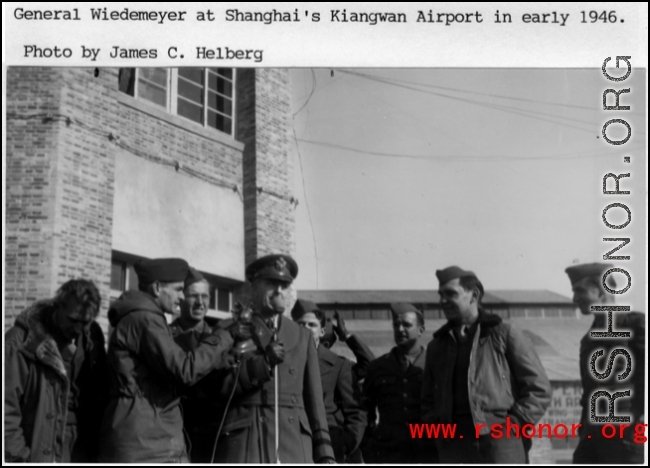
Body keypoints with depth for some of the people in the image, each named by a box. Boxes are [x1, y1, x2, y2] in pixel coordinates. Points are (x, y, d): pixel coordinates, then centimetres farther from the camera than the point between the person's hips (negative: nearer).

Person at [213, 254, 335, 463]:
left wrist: (324, 453, 6)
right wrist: (263, 363, -10)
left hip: (294, 445, 3)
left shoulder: (302, 336, 17)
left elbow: (314, 399, 14)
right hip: (243, 444, -3)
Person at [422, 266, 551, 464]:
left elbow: (539, 389, 5)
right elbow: (428, 400, 26)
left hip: (501, 446, -4)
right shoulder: (437, 347, 19)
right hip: (454, 449, 4)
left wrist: (510, 425, -5)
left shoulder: (505, 335, 7)